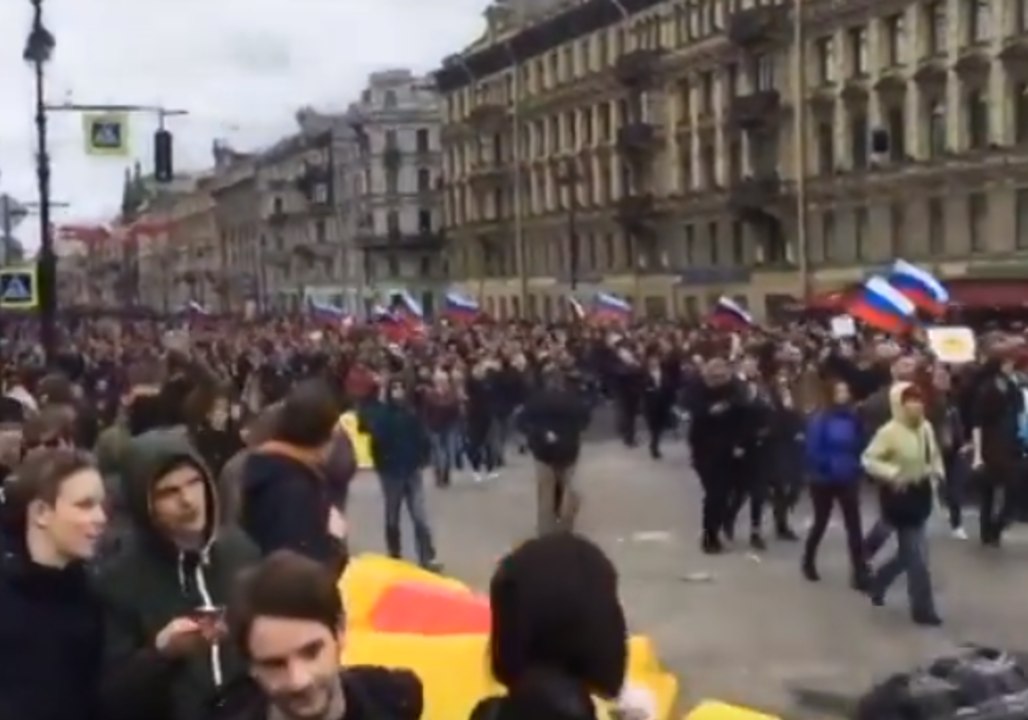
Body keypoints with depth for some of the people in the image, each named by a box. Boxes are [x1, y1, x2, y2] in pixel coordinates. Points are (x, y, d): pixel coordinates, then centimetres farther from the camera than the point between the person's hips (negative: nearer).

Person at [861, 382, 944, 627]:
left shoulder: (926, 428, 2)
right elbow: (868, 459, -17)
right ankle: (923, 609, 10)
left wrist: (937, 473, 0)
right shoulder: (889, 432, -19)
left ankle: (877, 583, 40)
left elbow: (934, 455, 18)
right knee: (917, 555, -3)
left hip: (921, 495, 8)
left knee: (908, 553, 17)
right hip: (900, 498, -8)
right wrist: (892, 474, -26)